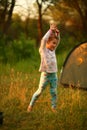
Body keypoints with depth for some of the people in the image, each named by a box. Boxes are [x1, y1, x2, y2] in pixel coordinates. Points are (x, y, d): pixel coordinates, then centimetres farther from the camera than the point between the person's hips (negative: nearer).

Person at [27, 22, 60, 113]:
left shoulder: (53, 50, 10)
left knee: (54, 92, 5)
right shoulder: (43, 50, -8)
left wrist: (57, 33, -3)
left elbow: (58, 40, 16)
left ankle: (54, 108, 14)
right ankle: (30, 105, 16)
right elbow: (44, 39, -23)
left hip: (54, 75, 5)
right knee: (39, 91, 2)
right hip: (45, 74, -5)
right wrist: (50, 30, -17)